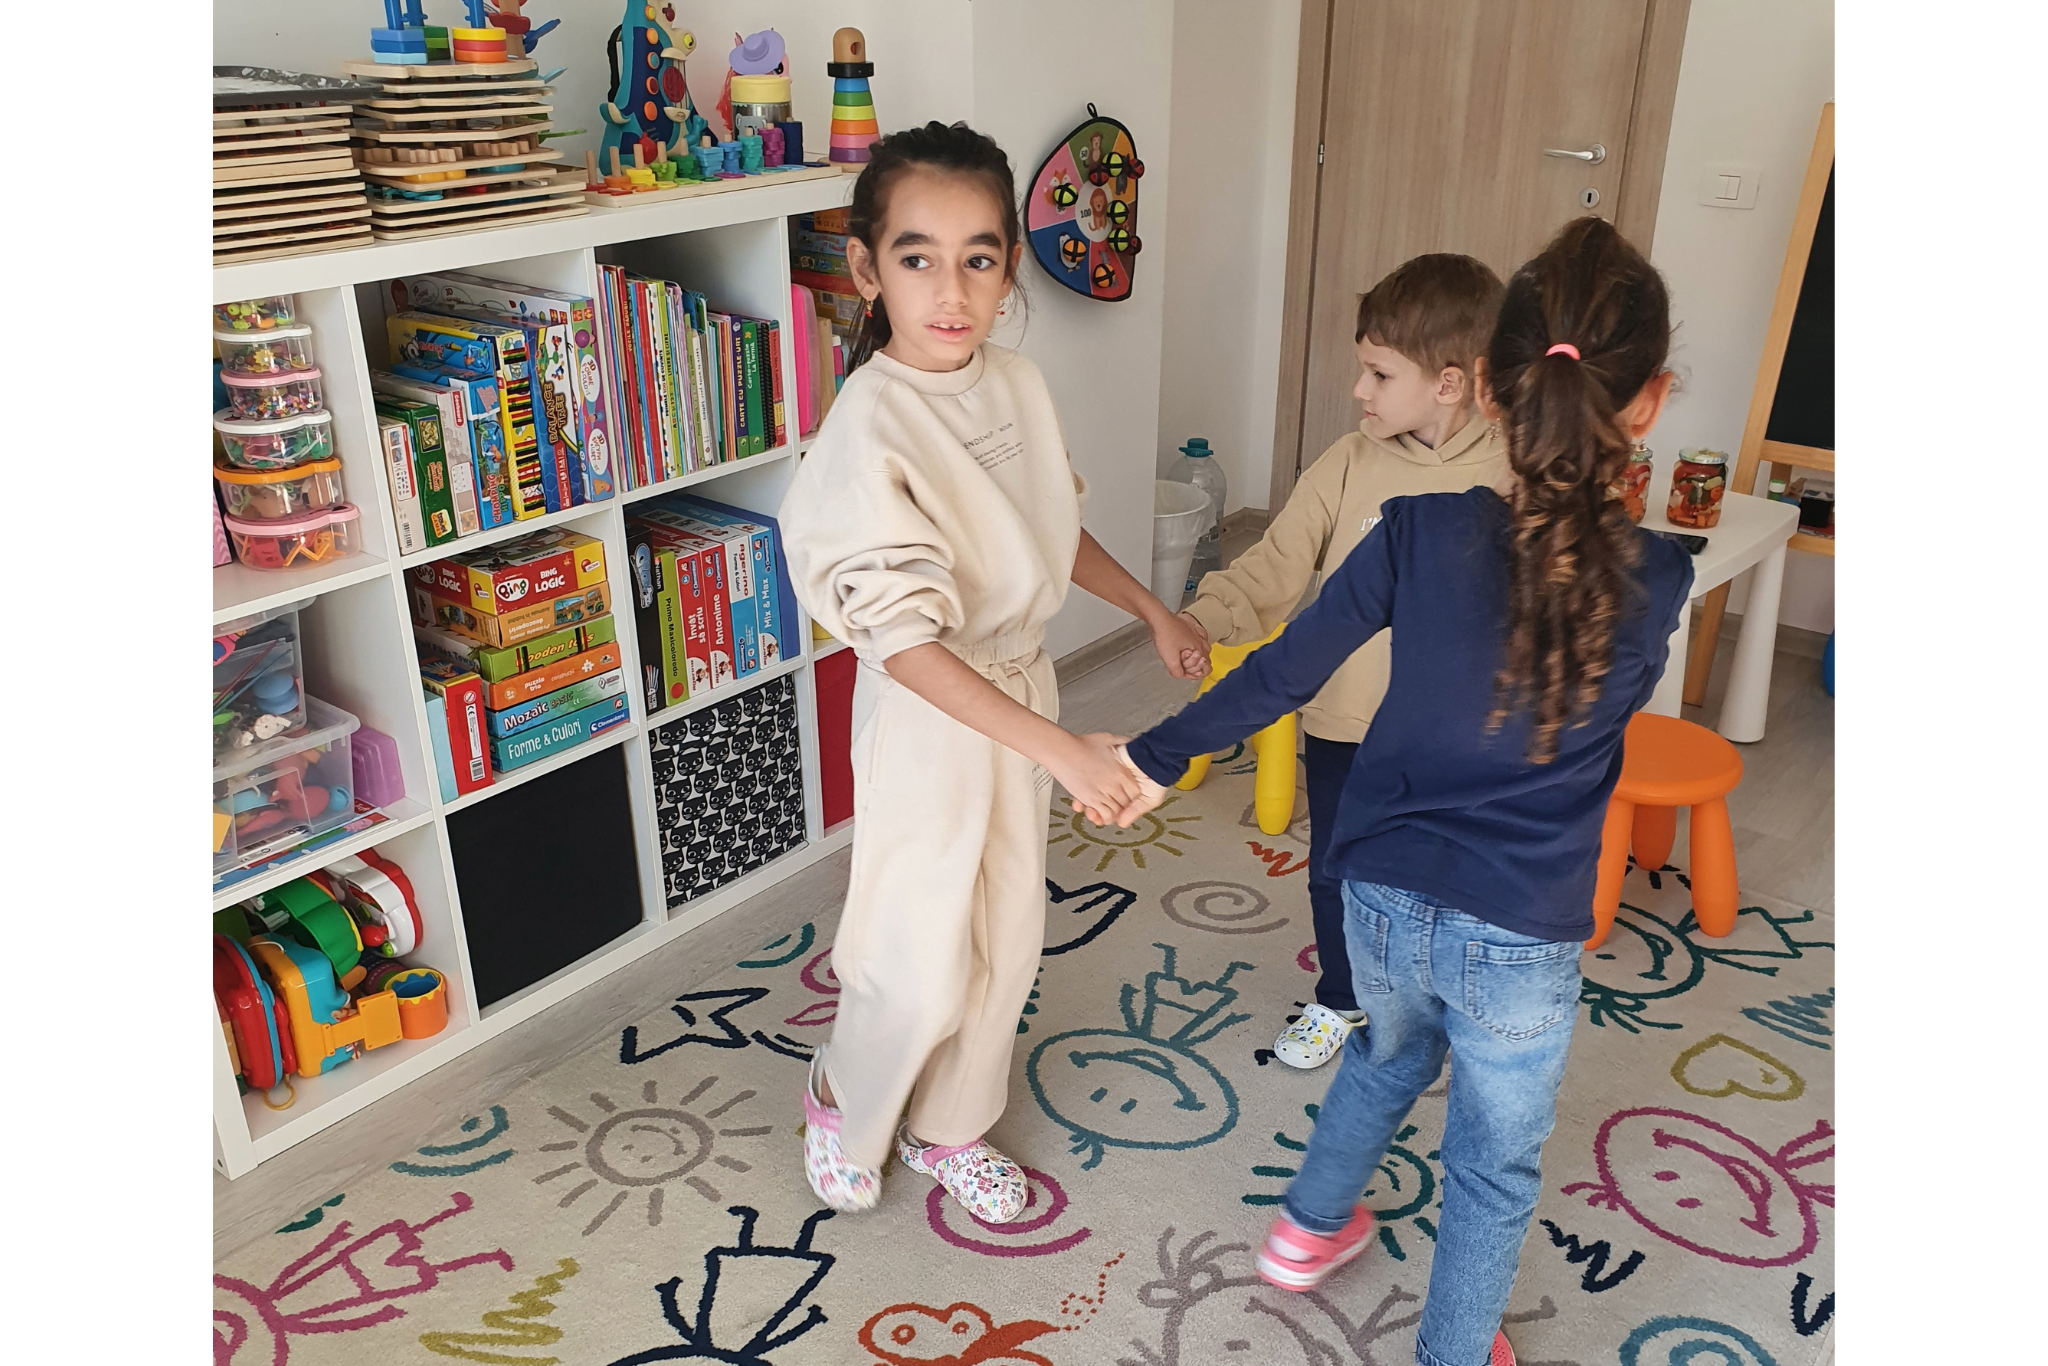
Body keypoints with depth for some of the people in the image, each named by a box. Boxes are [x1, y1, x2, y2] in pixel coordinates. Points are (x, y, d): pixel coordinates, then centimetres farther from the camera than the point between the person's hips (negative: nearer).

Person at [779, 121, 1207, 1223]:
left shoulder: (1018, 386, -4)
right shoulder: (869, 428, -26)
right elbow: (904, 642, -31)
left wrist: (1151, 609, 17)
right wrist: (1062, 750, -35)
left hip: (1020, 689, 7)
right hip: (928, 717, -7)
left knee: (1009, 937, 18)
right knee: (924, 969, 6)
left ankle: (949, 1129, 42)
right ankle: (843, 1101, 40)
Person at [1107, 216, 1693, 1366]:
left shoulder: (1423, 531, -14)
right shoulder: (1657, 582, -15)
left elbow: (1283, 675, -9)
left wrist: (1159, 759, 3)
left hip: (1384, 898, 3)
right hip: (1521, 942, -2)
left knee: (1389, 1055, 34)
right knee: (1494, 1167, 22)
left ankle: (1311, 1227, 56)